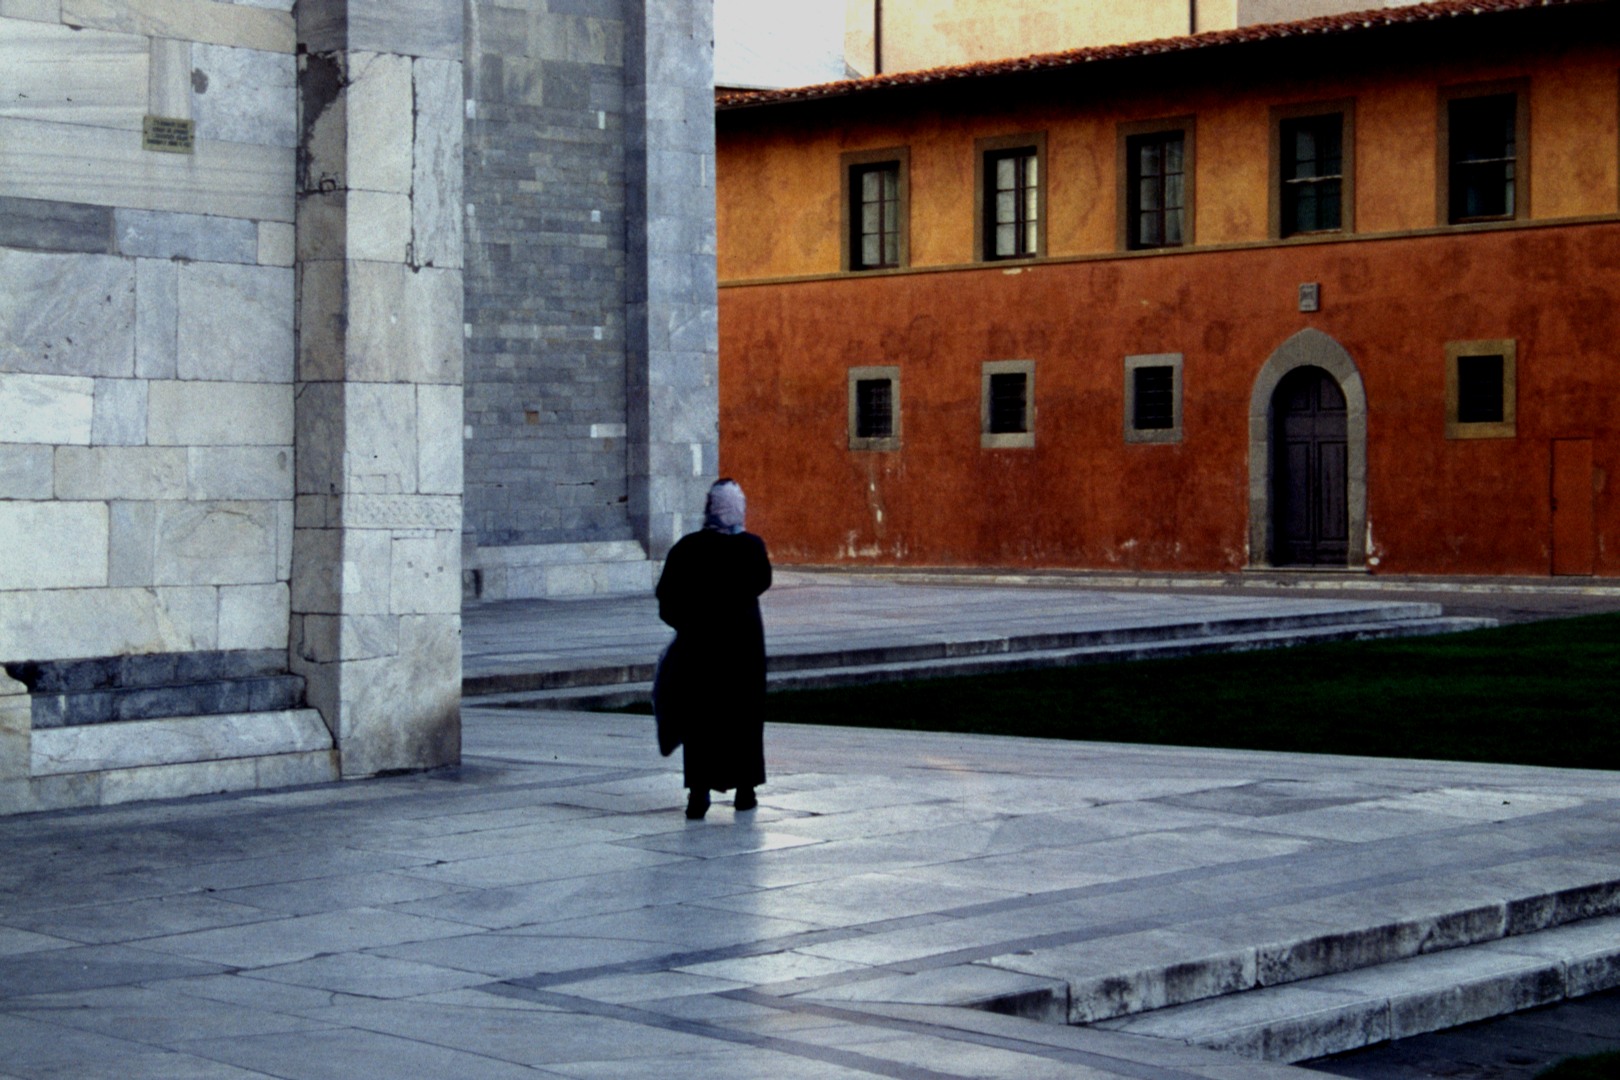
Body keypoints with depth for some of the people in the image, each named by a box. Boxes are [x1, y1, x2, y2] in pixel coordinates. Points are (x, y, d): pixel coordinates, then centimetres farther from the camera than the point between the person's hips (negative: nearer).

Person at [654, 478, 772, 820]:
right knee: (745, 714, 12)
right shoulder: (751, 547, -9)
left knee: (699, 715, 5)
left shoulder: (687, 548, -7)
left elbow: (666, 598, -3)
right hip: (743, 641, 0)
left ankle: (699, 791, -3)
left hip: (699, 641, 0)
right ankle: (745, 789, 17)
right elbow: (762, 582, 5)